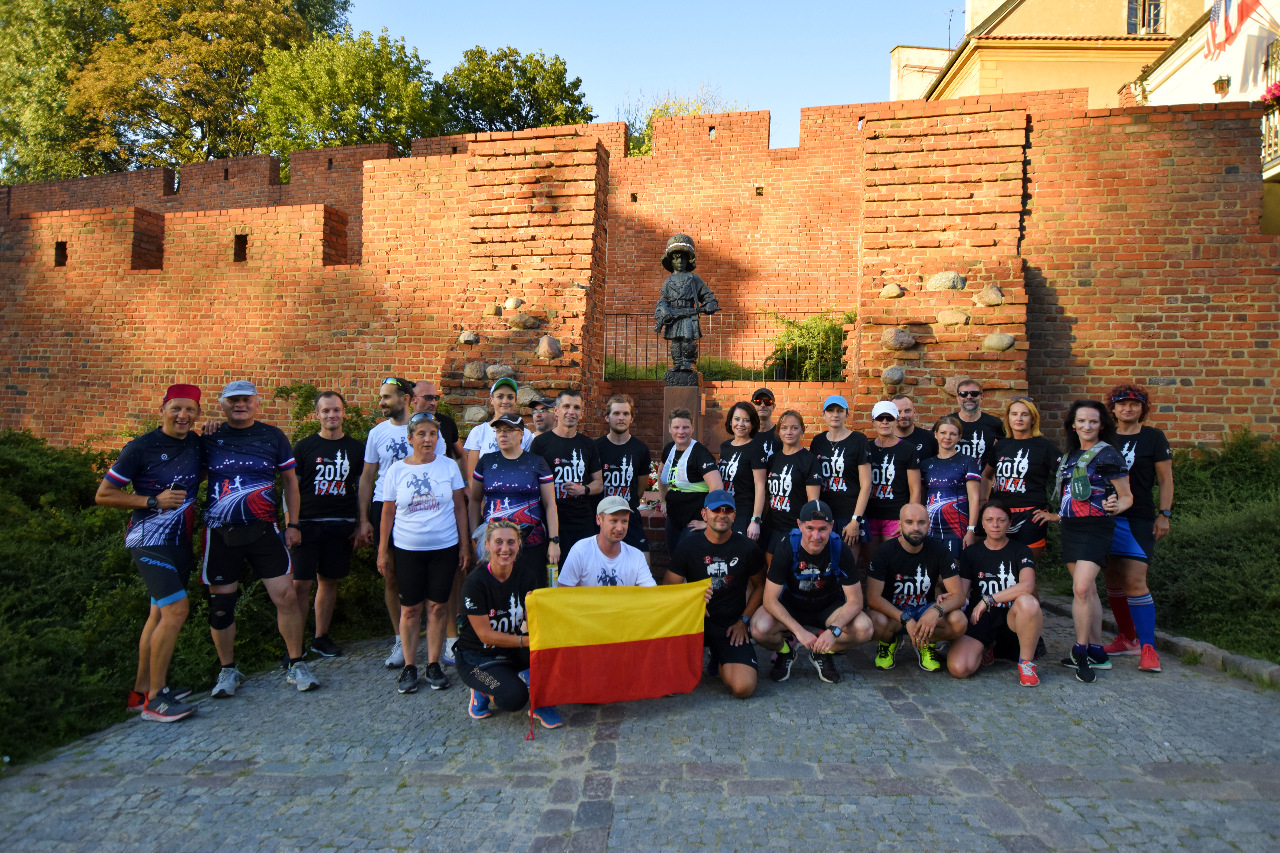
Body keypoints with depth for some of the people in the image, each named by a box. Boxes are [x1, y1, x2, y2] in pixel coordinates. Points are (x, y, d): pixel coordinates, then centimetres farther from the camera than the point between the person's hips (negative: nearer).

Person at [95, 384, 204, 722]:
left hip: (179, 541, 7)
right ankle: (155, 699, -7)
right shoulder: (141, 447, -11)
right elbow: (103, 495, -7)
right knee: (176, 609, -17)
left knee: (161, 613, 13)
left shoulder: (198, 443, 5)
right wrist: (153, 501, -18)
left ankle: (141, 691, 25)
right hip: (149, 539, -7)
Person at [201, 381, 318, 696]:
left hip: (263, 529, 0)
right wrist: (203, 434, -2)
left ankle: (296, 665, 10)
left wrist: (292, 524, 4)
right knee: (221, 605, 8)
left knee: (286, 596, -4)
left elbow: (290, 480, 9)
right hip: (220, 533, 1)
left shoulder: (272, 436, 4)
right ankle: (228, 671, 26)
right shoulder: (210, 437, 4)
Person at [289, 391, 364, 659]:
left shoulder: (356, 448, 8)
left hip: (341, 526, 2)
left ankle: (321, 638, 21)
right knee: (300, 584, -5)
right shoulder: (303, 447, 4)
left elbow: (361, 488, 12)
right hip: (307, 524, -2)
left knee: (328, 581, 9)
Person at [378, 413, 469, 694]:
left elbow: (460, 507, 5)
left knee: (438, 606, 5)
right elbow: (388, 512, 6)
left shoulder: (448, 466, 0)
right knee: (410, 608, 5)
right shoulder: (397, 470, 0)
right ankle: (409, 667, 18)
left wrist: (465, 544, 3)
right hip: (407, 549, 0)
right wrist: (382, 551, 6)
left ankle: (434, 664, 18)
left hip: (444, 547, 0)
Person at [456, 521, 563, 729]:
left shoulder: (526, 575, -6)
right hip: (477, 658, -4)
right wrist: (526, 640, -29)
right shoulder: (475, 582, -19)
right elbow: (485, 634, -19)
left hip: (512, 653, 4)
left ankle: (540, 703, -6)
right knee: (514, 697, -30)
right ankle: (484, 691, 4)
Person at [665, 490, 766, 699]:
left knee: (743, 688, -22)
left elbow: (759, 586, 12)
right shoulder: (689, 545, -3)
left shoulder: (747, 547, -1)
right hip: (695, 620, 0)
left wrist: (744, 619, -1)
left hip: (732, 625, 0)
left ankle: (719, 661, 16)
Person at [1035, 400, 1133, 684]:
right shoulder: (1070, 455, 15)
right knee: (1087, 590, 10)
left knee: (1082, 588, -16)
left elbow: (1127, 496, -5)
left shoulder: (1108, 455, -6)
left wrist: (1115, 506, -24)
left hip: (1096, 528, -7)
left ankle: (1080, 651, -3)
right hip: (1070, 528, 7)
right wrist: (1057, 516, 17)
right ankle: (1097, 652, 18)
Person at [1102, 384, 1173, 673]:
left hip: (1139, 519, -4)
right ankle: (1127, 638, 22)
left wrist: (1164, 514, -6)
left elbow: (1165, 479, 2)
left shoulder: (1153, 437, 2)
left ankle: (1147, 647, -4)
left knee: (1135, 582, -12)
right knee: (1113, 581, 8)